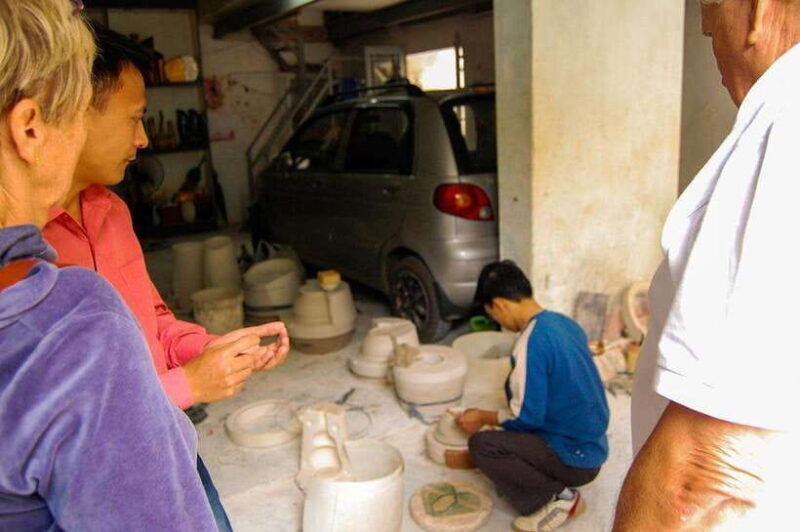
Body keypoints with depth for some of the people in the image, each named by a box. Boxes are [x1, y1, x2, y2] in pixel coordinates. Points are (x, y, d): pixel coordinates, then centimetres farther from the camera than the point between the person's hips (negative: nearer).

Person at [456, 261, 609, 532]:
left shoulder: (532, 341, -24)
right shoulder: (564, 323, 3)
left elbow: (527, 418, -20)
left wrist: (483, 418, -3)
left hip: (574, 459, -9)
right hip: (593, 448, 9)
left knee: (481, 444, -12)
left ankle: (557, 498, -3)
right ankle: (560, 487, 10)